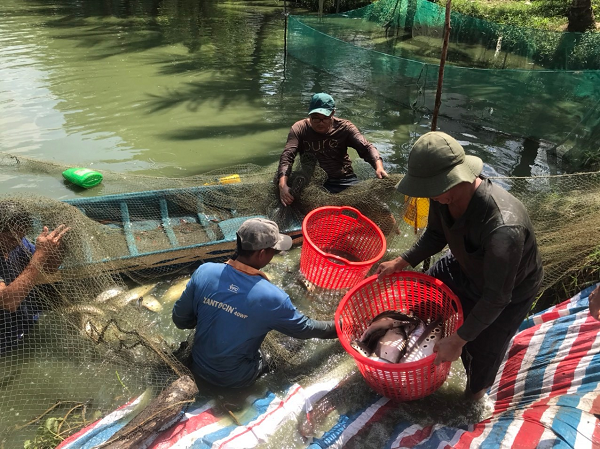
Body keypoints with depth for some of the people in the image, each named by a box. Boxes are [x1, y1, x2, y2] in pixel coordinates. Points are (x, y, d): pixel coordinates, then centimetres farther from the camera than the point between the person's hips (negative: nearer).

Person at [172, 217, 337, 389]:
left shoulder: (204, 271, -19)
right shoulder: (271, 297, -28)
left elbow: (180, 319, -7)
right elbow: (303, 328, -10)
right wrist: (337, 328, 8)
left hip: (199, 367, 3)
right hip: (235, 379, -3)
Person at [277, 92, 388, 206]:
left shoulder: (344, 127, 1)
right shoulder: (299, 129, -1)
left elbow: (366, 147, -10)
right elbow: (287, 156, -13)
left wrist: (379, 167, -33)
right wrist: (283, 184, -33)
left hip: (344, 180, 1)